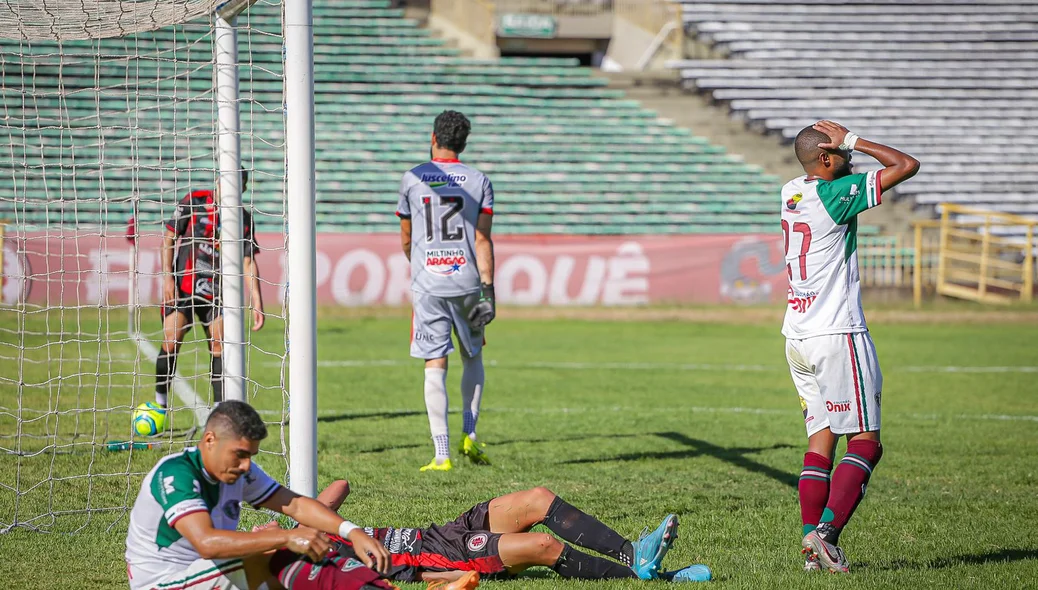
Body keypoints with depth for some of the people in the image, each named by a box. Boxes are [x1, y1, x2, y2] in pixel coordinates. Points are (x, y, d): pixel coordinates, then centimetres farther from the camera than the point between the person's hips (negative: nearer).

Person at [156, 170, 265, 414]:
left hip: (216, 292, 3)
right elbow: (169, 238, -1)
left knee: (219, 346, -4)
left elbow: (248, 263, 3)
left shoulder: (244, 219, 2)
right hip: (181, 288, -3)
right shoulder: (193, 201, -5)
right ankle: (160, 402, 1)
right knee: (170, 343, -13)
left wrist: (257, 303, -3)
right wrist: (167, 277, -9)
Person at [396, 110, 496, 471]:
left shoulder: (412, 180, 2)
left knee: (435, 367, -2)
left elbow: (406, 240, 12)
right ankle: (469, 435, 13)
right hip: (467, 282, 1)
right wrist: (488, 289, -4)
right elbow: (482, 240, -5)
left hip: (427, 284, -1)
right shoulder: (479, 181, 2)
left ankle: (442, 454, -7)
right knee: (473, 357, 20)